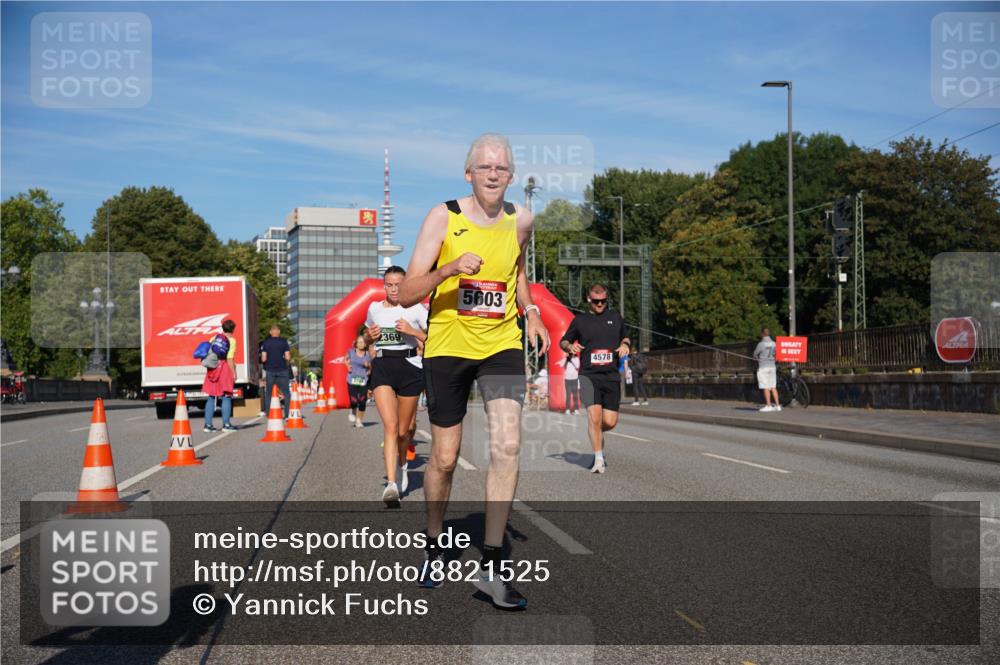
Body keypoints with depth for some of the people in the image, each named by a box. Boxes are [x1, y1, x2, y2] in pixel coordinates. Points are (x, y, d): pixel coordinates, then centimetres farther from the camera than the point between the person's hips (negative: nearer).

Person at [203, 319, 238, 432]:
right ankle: (226, 424, -2)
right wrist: (234, 373, -8)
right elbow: (230, 359, -12)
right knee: (226, 397, 0)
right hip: (225, 368, -5)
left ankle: (207, 424, 9)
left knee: (211, 397, 9)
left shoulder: (214, 338, 11)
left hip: (213, 368, 5)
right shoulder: (231, 340, -6)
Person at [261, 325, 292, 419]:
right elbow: (288, 357, -7)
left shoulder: (265, 343, 0)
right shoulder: (283, 342, -2)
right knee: (286, 393, 4)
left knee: (268, 393, 11)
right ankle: (287, 414, -3)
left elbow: (263, 359, -4)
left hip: (270, 371, 1)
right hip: (282, 370, -1)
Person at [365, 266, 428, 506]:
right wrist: (370, 335, 4)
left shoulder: (416, 309, 1)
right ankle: (391, 483, -25)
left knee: (403, 431, 10)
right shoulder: (375, 308, 12)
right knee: (390, 426, -17)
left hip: (409, 366, -1)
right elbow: (367, 339, 27)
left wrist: (412, 331, -15)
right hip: (382, 366, 1)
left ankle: (401, 466, 42)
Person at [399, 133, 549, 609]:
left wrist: (530, 311, 10)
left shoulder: (520, 221, 2)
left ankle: (491, 565, -7)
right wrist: (450, 268, -30)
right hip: (448, 348, -2)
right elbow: (407, 294, -14)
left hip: (502, 345, 2)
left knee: (507, 446, -15)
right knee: (444, 458, 7)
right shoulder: (443, 218, -9)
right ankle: (434, 547, 31)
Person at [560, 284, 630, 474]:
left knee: (610, 422, -3)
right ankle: (599, 459, -9)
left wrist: (625, 345, 7)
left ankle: (594, 432, 33)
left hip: (612, 376, 2)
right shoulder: (580, 320, 10)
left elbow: (625, 337, 30)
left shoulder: (616, 318, 16)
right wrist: (570, 346, -3)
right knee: (594, 415, -19)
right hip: (589, 375, -2)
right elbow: (563, 341, 20)